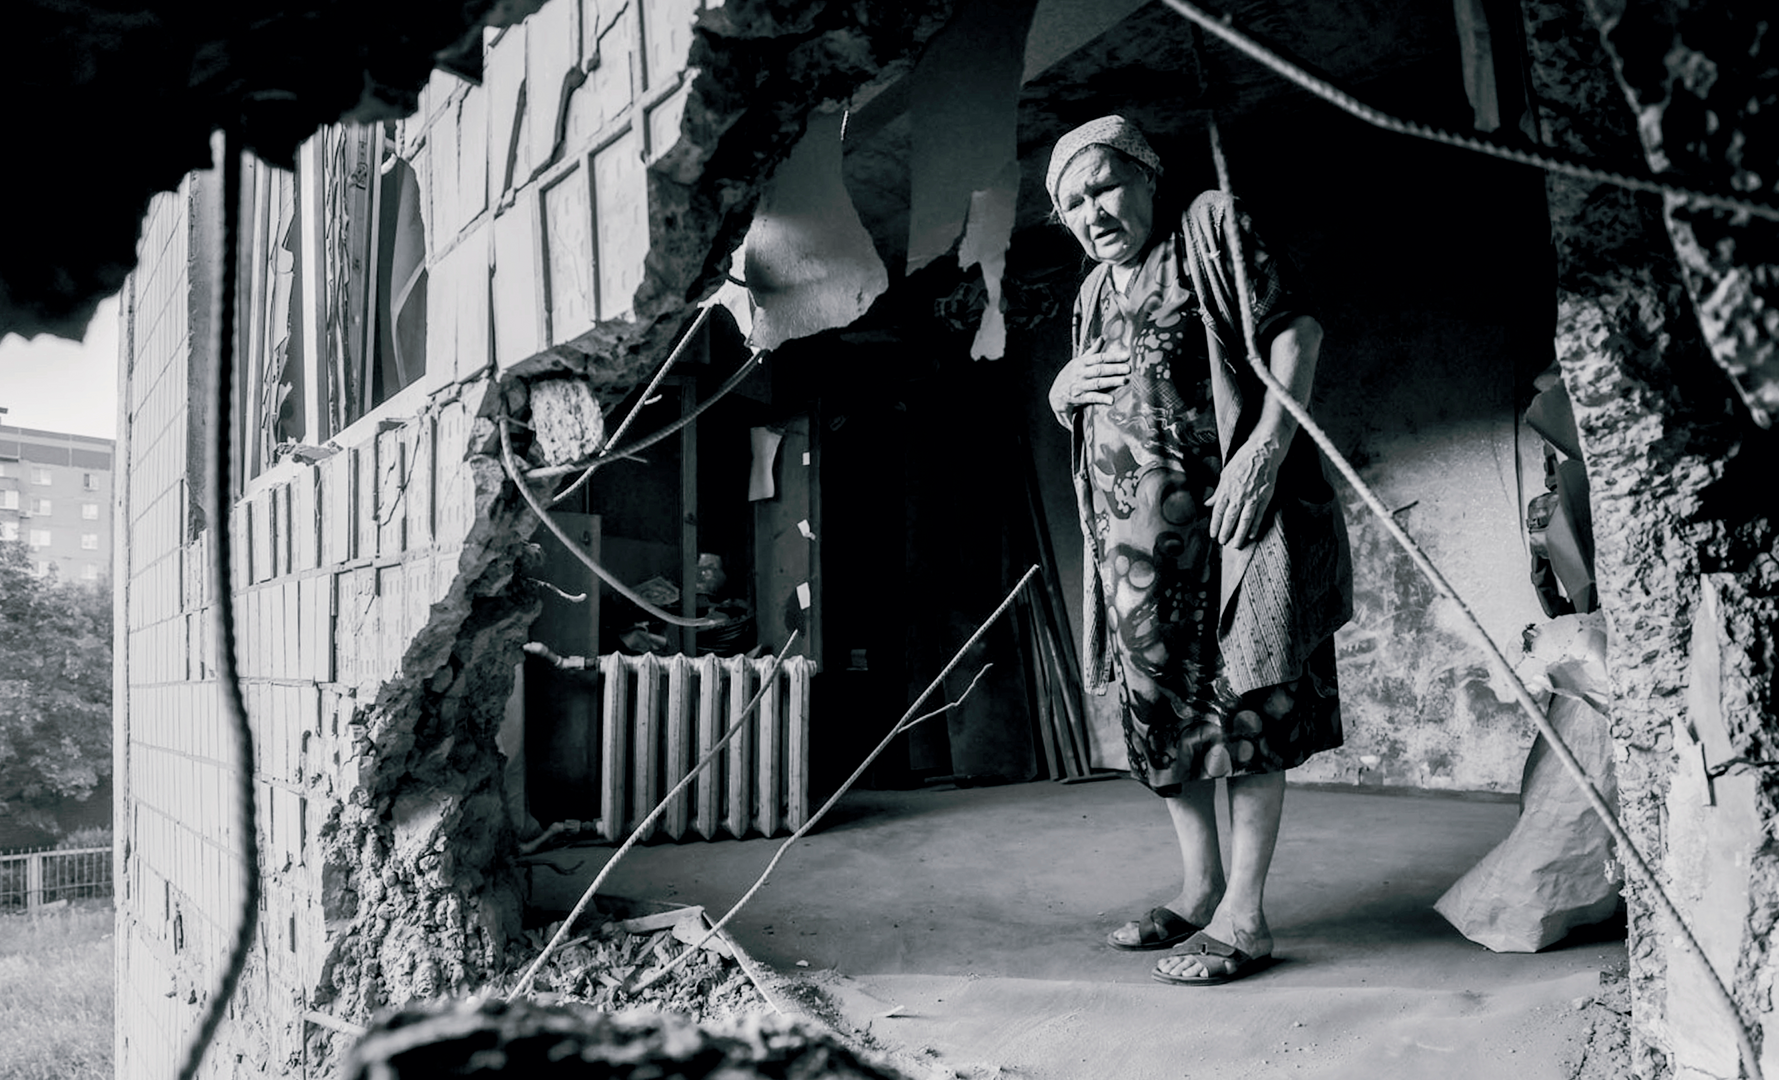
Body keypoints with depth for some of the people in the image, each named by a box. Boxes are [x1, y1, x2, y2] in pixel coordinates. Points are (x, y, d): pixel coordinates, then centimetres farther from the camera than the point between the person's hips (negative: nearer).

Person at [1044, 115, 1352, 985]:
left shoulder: (1212, 227, 1)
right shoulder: (1093, 294, 20)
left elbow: (1296, 329, -8)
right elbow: (1083, 415, 29)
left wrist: (1267, 444, -21)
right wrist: (1062, 391, 4)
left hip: (1228, 516, -7)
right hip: (1134, 537, 7)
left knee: (1243, 704, -7)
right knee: (1162, 709, 8)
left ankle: (1243, 917, -1)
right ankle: (1201, 889, 21)